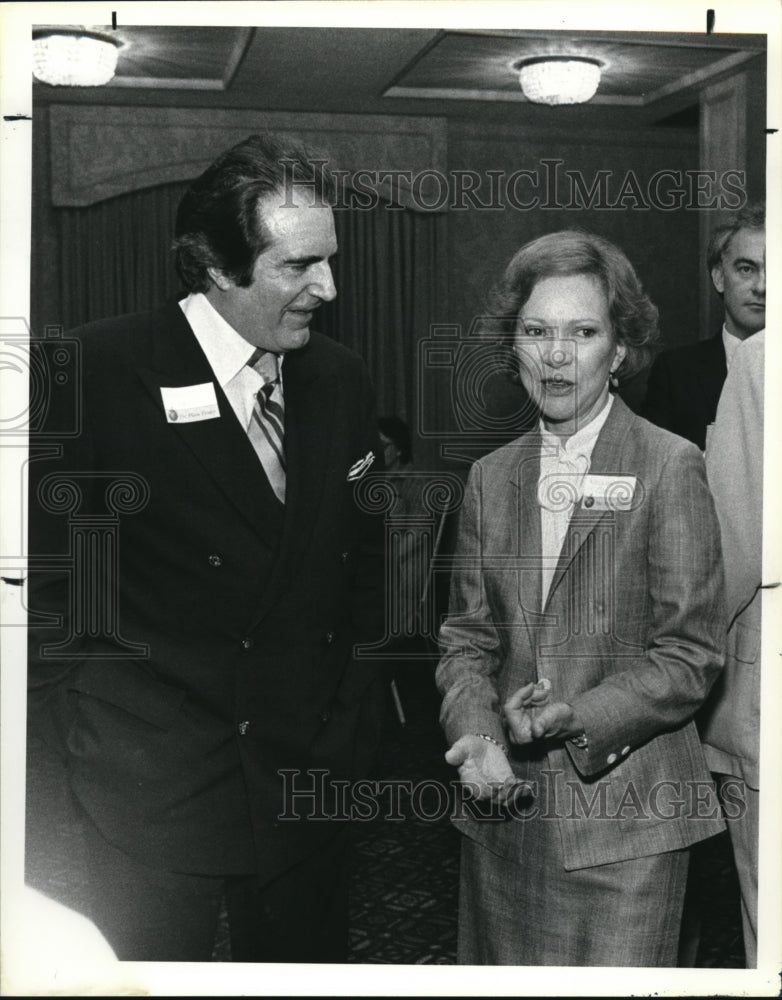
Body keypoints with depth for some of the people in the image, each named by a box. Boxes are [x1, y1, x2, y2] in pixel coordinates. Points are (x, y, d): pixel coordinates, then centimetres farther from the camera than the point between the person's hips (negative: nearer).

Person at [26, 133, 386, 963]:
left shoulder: (341, 380, 5)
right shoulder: (100, 370, -12)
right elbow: (42, 564, -8)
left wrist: (353, 705, 4)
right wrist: (78, 722, -9)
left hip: (309, 779, 5)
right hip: (153, 791, -4)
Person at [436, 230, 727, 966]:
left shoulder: (670, 468, -7)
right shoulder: (491, 477, 8)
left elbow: (691, 655, -8)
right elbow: (467, 636, 9)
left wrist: (579, 717, -20)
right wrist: (475, 732, -9)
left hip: (621, 811, -4)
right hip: (505, 804, 4)